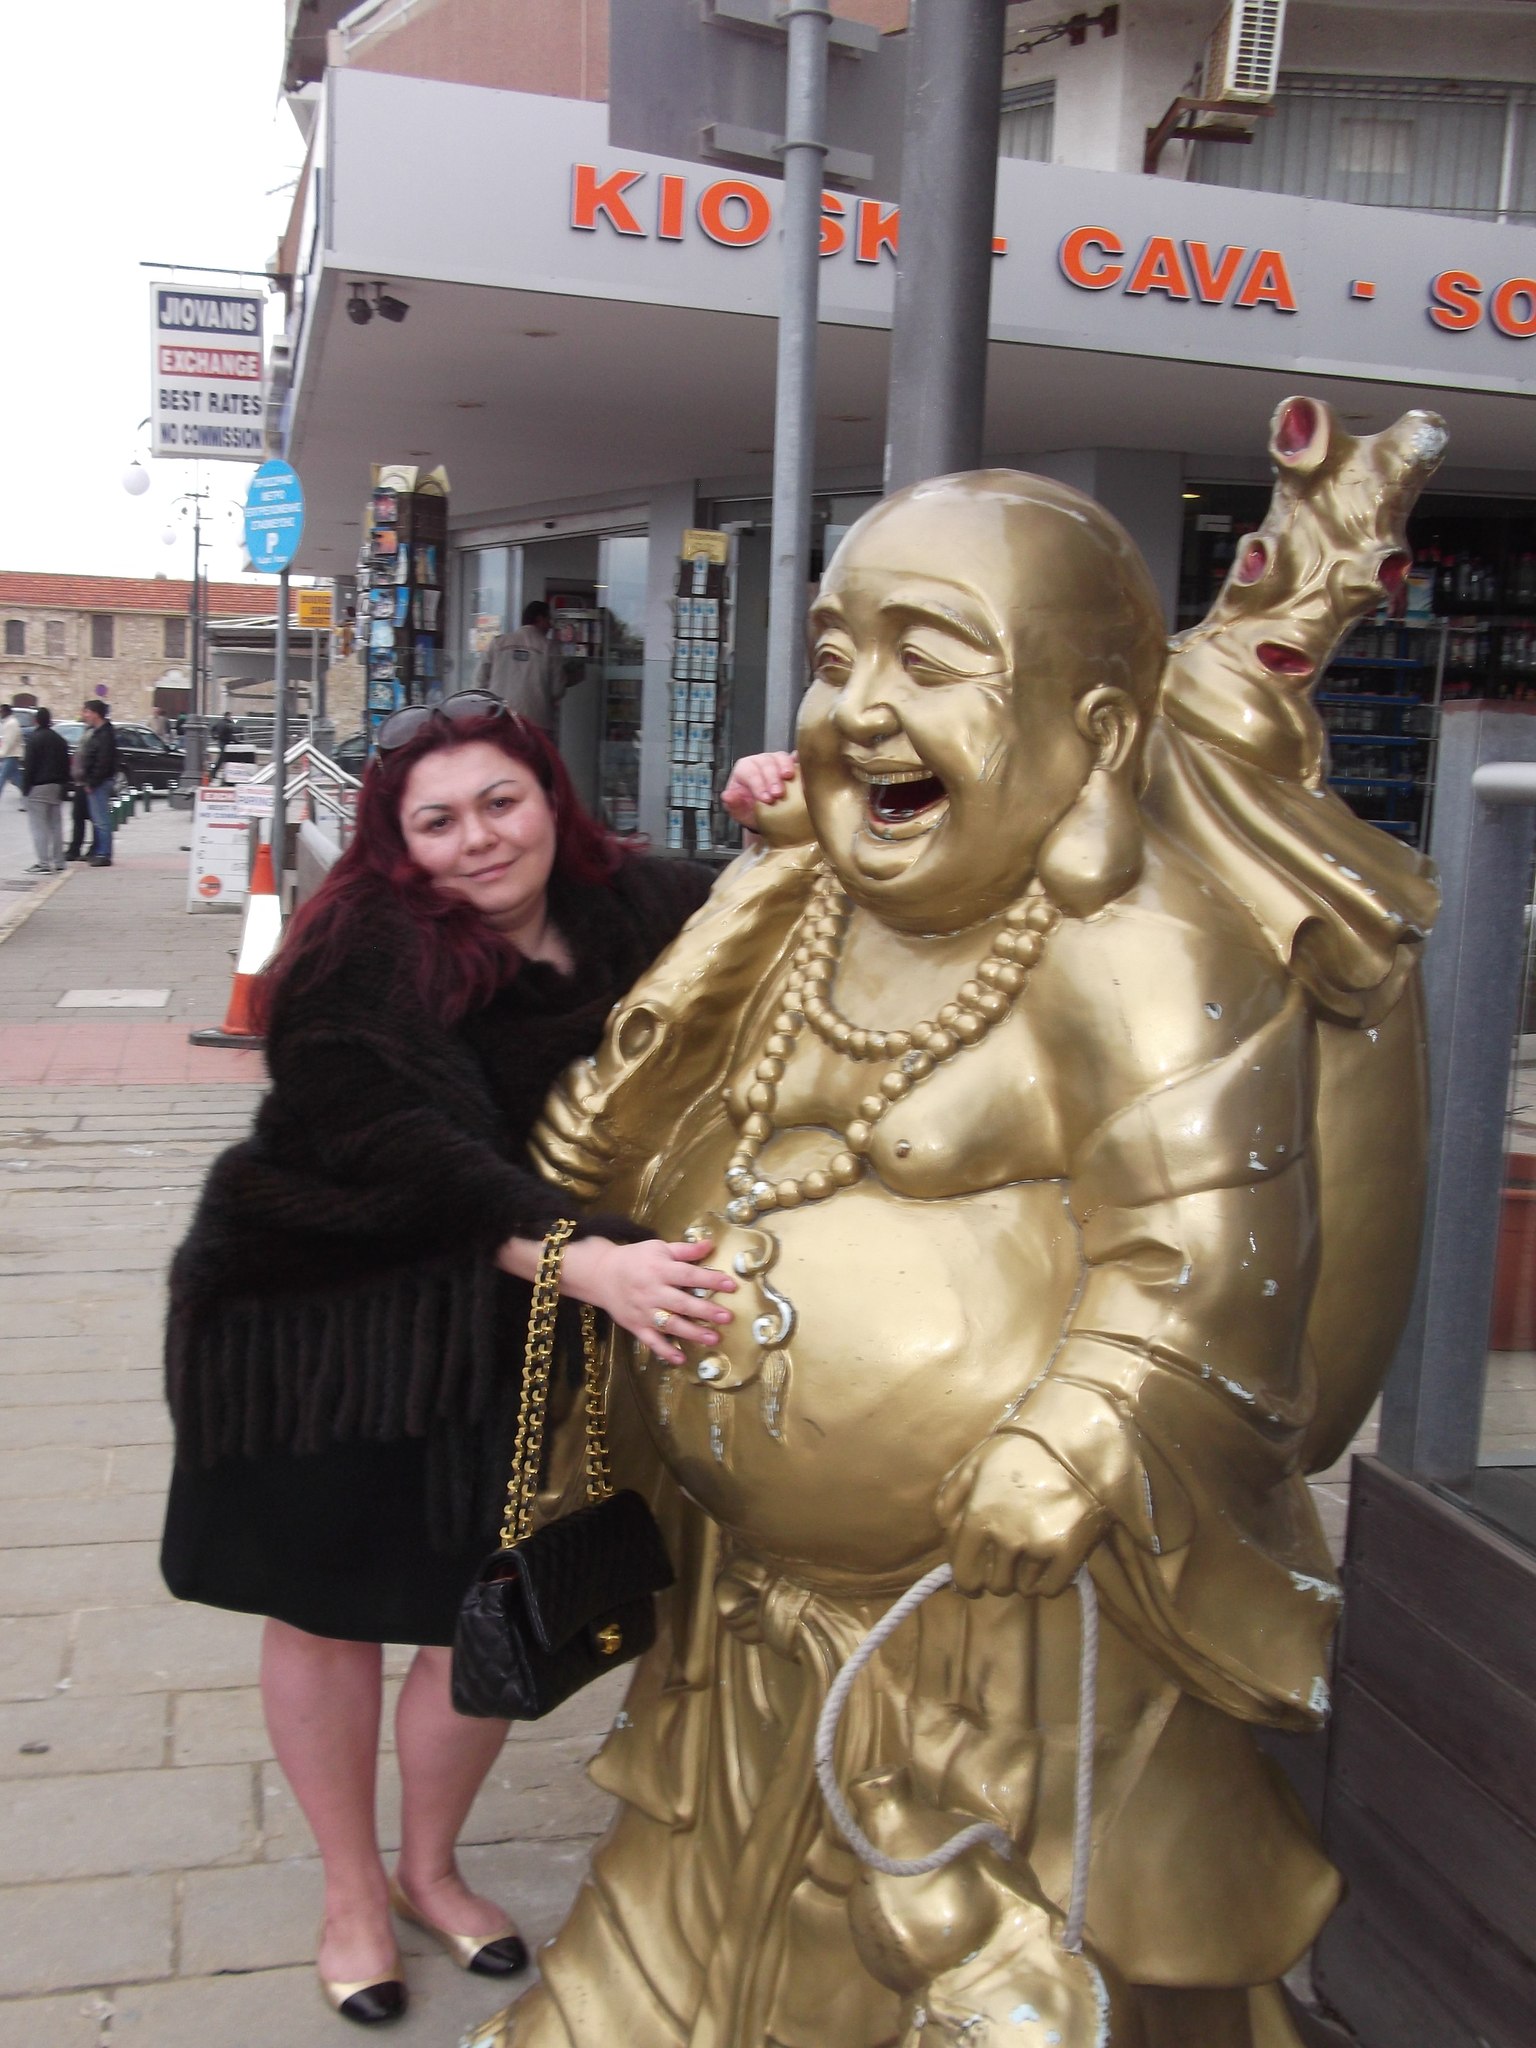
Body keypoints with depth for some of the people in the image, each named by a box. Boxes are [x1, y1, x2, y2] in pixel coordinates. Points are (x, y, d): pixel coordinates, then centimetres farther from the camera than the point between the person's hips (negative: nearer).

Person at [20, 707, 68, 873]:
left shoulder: (34, 738, -11)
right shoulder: (59, 739, 12)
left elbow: (29, 766, -14)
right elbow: (65, 766, 15)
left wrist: (25, 787, -11)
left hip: (38, 787, -7)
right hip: (56, 787, 7)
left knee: (39, 827, -6)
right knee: (55, 826, 11)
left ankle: (44, 863, -11)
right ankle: (58, 863, 13)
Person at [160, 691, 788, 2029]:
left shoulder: (626, 907, -3)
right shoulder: (365, 957, -19)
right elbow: (415, 1153, -31)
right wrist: (588, 1261, -43)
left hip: (506, 1330, 4)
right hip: (322, 1324, -4)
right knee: (327, 1606, 10)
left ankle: (431, 1868, 38)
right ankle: (352, 1892, 36)